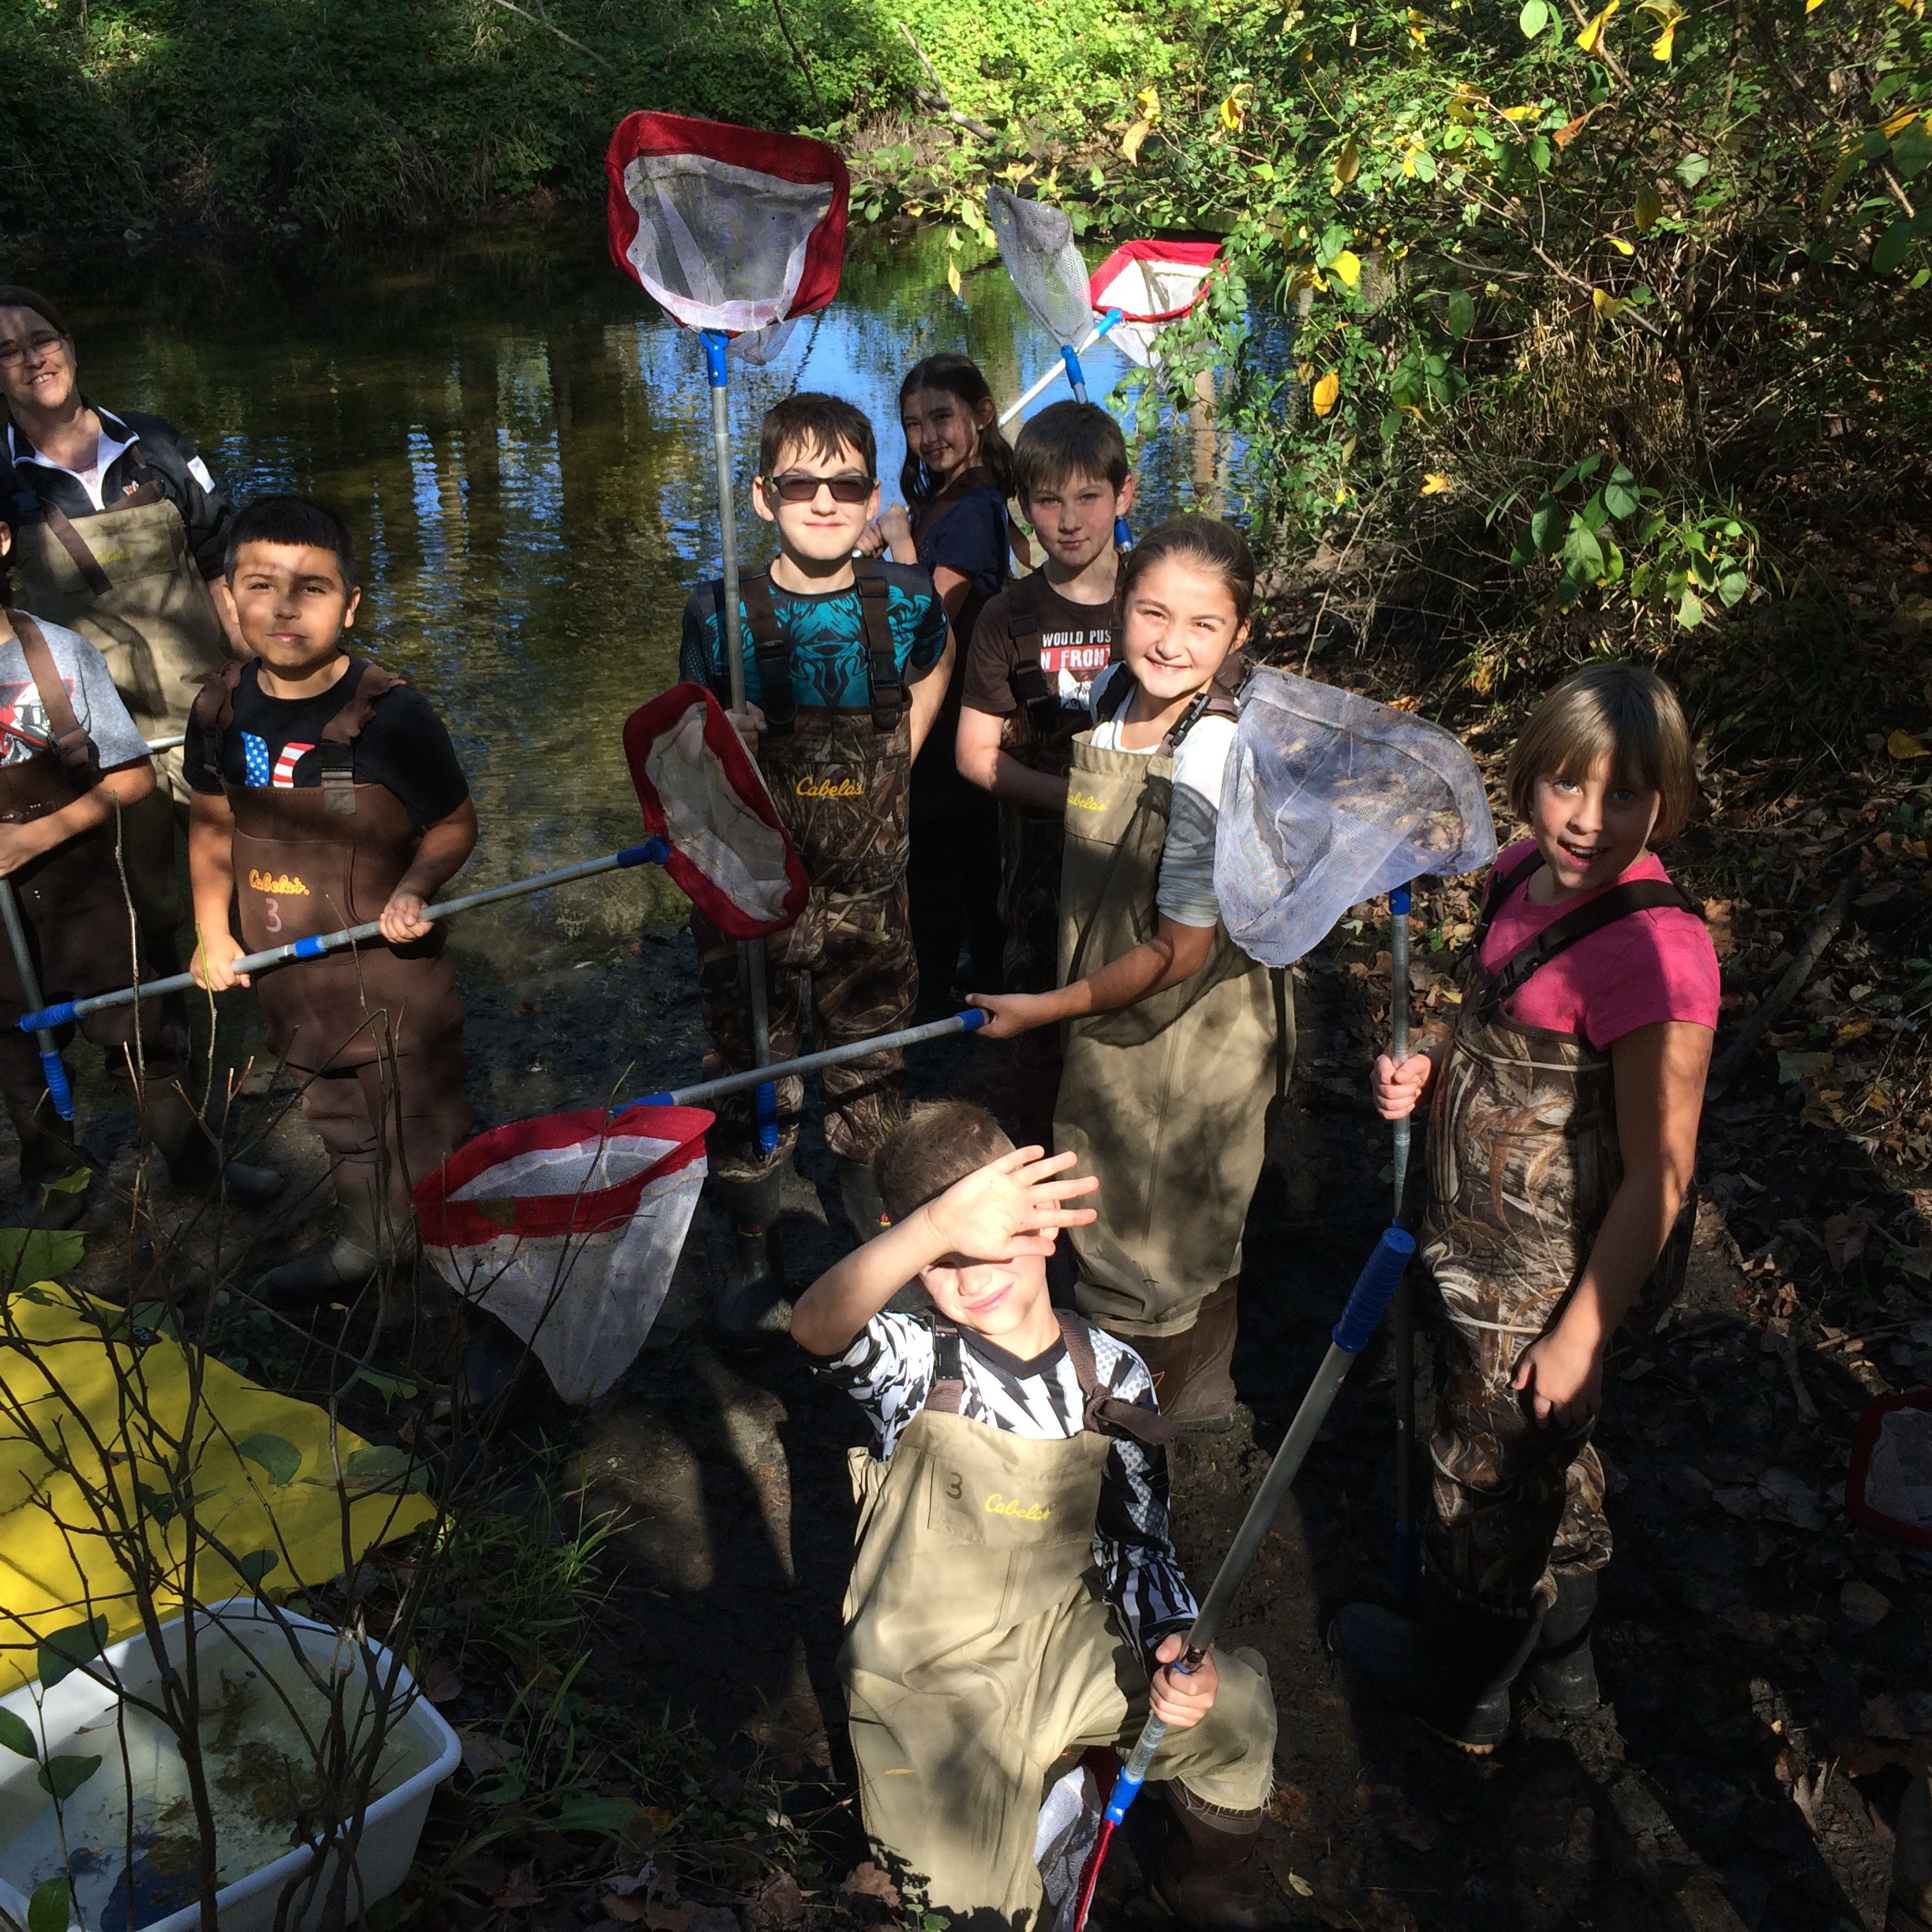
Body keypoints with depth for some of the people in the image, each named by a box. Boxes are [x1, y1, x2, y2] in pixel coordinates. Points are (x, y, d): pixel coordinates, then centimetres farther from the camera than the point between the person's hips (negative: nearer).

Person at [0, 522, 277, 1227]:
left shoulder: (62, 651, -8)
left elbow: (133, 777, -6)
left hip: (82, 886, -1)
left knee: (136, 1036, 8)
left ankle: (198, 1165, 24)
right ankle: (59, 1175, 35)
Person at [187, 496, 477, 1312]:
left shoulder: (391, 714, -20)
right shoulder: (220, 710, -4)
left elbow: (455, 824, -8)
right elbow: (212, 823, 11)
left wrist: (413, 888, -25)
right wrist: (210, 930, 8)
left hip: (392, 969, -5)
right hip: (292, 972, 6)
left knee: (420, 1134, 8)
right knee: (337, 1121, 25)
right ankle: (366, 1248, 48)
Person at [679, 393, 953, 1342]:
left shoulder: (906, 602, -6)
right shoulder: (721, 613, -10)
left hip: (867, 894, 1)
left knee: (872, 1083, 15)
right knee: (753, 1084, 9)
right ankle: (753, 1258, 30)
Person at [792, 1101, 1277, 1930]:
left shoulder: (1111, 1375, -5)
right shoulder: (918, 1363, -17)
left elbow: (1140, 1544, 3)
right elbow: (816, 1327, -42)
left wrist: (1172, 1642, -19)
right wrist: (937, 1225, -60)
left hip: (1066, 1652, 3)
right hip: (930, 1687, -3)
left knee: (1233, 1702, -10)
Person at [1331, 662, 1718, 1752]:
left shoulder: (1653, 948, -31)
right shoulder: (1529, 874, -4)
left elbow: (1657, 1177, -26)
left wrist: (1579, 1335, -21)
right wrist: (1432, 1077, -5)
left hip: (1558, 1276, -8)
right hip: (1497, 1242, 8)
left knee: (1490, 1468, 15)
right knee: (1548, 1454, 28)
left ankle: (1462, 1687, 43)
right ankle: (1562, 1656, 53)